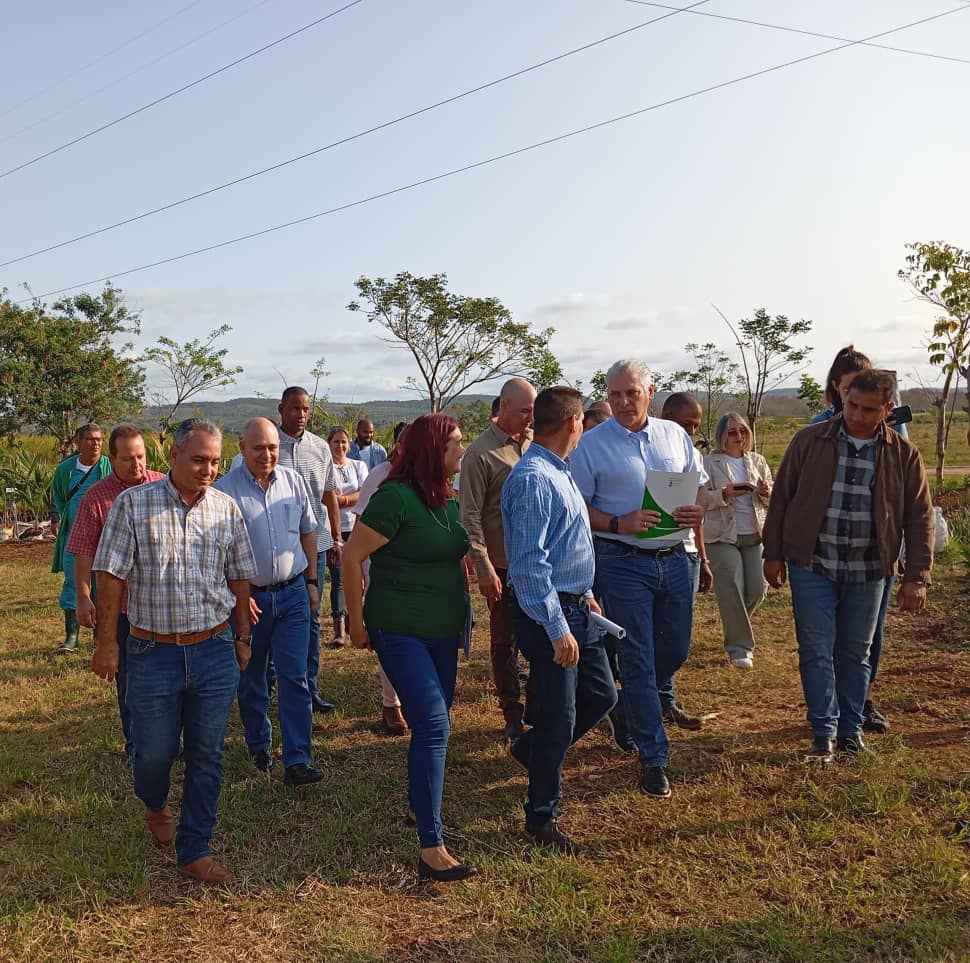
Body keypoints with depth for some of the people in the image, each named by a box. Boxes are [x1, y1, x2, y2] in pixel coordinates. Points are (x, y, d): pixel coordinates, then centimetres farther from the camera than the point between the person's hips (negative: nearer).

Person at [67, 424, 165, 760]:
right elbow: (83, 552, -4)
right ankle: (136, 745, 26)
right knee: (128, 676, 11)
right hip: (121, 603, -1)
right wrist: (83, 597, -9)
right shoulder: (96, 497, -5)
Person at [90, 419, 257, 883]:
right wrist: (107, 644, -6)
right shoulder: (133, 504, -7)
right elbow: (111, 577, -6)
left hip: (216, 651, 2)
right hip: (154, 653, -2)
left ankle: (193, 851, 23)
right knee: (154, 753, 9)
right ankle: (155, 806, 44)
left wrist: (242, 638, 11)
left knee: (206, 756, 7)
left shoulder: (226, 509, 1)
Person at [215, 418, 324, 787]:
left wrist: (312, 581, 12)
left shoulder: (294, 482, 2)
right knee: (251, 680, 13)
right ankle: (259, 747, 32)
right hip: (248, 596, -2)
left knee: (294, 677, -3)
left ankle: (296, 760, -1)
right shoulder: (224, 489, -10)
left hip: (292, 593, 2)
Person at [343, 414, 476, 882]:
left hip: (444, 629, 8)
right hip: (400, 631, -8)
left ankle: (420, 805, 37)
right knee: (433, 726, -13)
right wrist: (357, 620, -10)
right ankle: (431, 848, -8)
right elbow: (352, 556, -14)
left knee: (433, 724, 16)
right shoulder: (395, 497, -18)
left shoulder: (449, 499, 6)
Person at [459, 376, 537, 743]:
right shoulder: (481, 453, -10)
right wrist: (484, 567, -16)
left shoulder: (534, 443, 7)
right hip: (503, 565, -5)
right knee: (505, 643, 8)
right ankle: (513, 717, 21)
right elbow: (470, 515, -12)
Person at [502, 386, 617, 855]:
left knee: (601, 694, 18)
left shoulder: (558, 472, 10)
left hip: (575, 606, 10)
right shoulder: (533, 479, -22)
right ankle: (541, 816, 20)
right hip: (547, 612, -10)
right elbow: (529, 565, -26)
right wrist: (558, 631, -25)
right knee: (559, 717, 1)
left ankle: (530, 748, 38)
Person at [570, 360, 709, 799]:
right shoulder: (591, 444, -5)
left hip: (673, 558, 5)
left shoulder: (675, 434, 8)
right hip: (623, 562, -5)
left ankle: (633, 707, 42)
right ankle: (652, 757, 11)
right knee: (637, 660, 0)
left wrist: (699, 509, -7)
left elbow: (701, 484, 15)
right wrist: (618, 524, -20)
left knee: (675, 650, 14)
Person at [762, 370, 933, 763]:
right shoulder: (809, 441, -2)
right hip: (812, 566, -1)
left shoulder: (904, 454, 1)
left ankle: (851, 730, 25)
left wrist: (917, 577, -3)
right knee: (816, 652, 1)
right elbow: (781, 497, 2)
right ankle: (825, 733, 11)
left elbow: (919, 516, 2)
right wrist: (774, 553, 1)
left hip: (867, 572, 1)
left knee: (855, 654, 12)